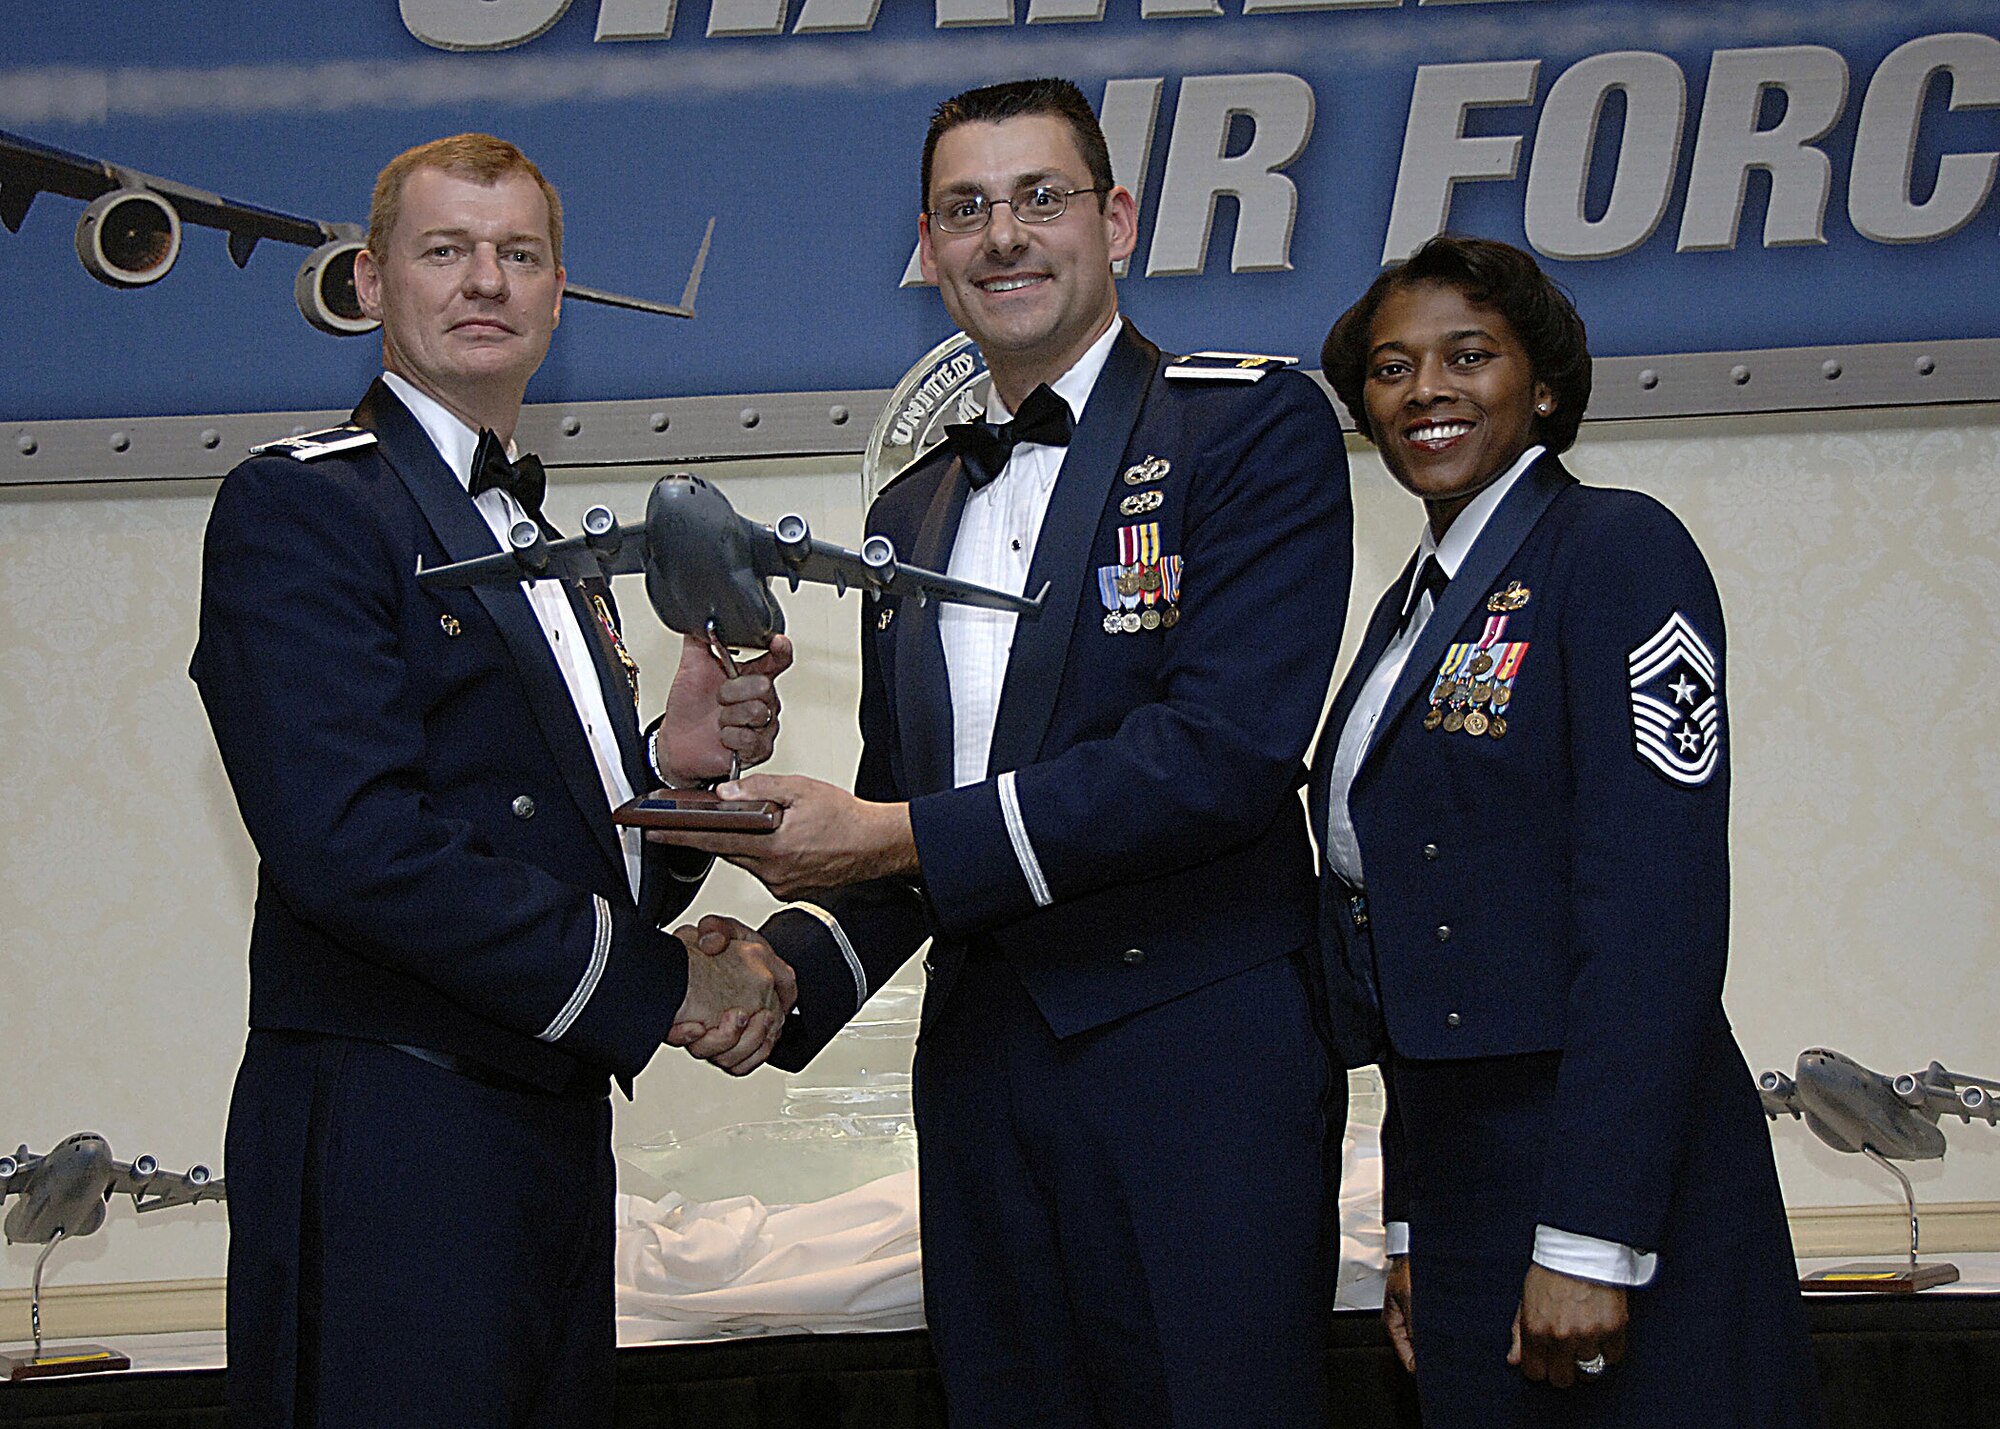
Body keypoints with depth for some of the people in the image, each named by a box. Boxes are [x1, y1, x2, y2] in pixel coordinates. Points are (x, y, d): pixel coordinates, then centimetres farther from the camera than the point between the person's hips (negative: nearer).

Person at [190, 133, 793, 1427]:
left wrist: (674, 768, -2)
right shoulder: (297, 509, -6)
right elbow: (351, 844, -19)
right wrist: (661, 980, -14)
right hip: (389, 1148, -8)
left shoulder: (557, 568, 21)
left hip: (556, 1129, 8)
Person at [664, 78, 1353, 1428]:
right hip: (982, 1064, 6)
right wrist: (789, 965, 0)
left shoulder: (1254, 427, -3)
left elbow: (1228, 748, -15)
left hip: (1200, 1062, -6)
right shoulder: (913, 509, 19)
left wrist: (901, 838, -15)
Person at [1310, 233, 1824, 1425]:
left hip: (1609, 1185, -7)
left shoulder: (1616, 548, -8)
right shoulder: (1415, 605, 15)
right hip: (1461, 1186, 7)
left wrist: (1591, 1241, -21)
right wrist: (1414, 1223, 14)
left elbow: (1658, 911, -17)